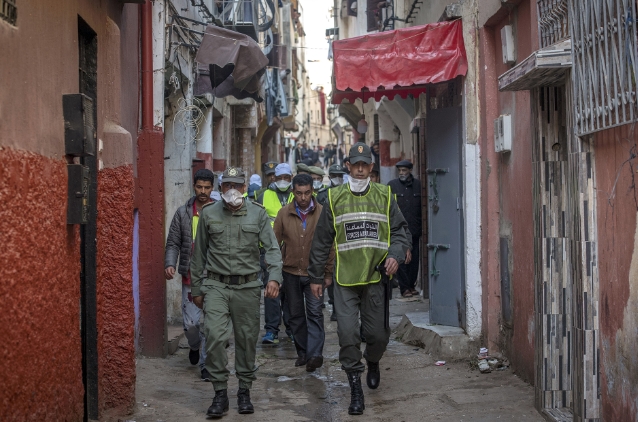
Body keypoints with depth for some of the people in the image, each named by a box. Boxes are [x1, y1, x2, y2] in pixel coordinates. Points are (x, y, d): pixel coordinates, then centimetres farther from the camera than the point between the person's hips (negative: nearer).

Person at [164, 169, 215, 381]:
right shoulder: (183, 213, 5)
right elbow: (173, 243, 6)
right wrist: (169, 264, -10)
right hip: (190, 277, 1)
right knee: (190, 323, 1)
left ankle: (206, 364, 12)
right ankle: (195, 346, 33)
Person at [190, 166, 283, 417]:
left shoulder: (258, 214, 3)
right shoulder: (208, 214, 5)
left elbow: (272, 248, -3)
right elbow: (199, 254, 11)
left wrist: (275, 277, -19)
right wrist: (196, 289, 11)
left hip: (247, 286, 1)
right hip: (216, 286, 0)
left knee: (247, 339, 6)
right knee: (215, 336, -14)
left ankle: (244, 390, 22)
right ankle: (220, 392, -3)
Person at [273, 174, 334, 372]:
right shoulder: (284, 213, 0)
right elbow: (275, 243, 6)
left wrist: (328, 273, -1)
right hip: (291, 273, 3)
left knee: (315, 313, -10)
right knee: (296, 315, 10)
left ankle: (315, 354, -14)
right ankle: (302, 352, 20)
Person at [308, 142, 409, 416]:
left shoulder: (384, 196, 5)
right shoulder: (335, 198, 4)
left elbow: (399, 230, 8)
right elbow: (322, 241, 9)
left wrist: (396, 254, -12)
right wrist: (316, 276, 9)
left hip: (376, 277, 1)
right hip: (345, 279, -1)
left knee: (378, 334, 8)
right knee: (347, 333, -8)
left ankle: (373, 363, 42)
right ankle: (355, 389, 5)